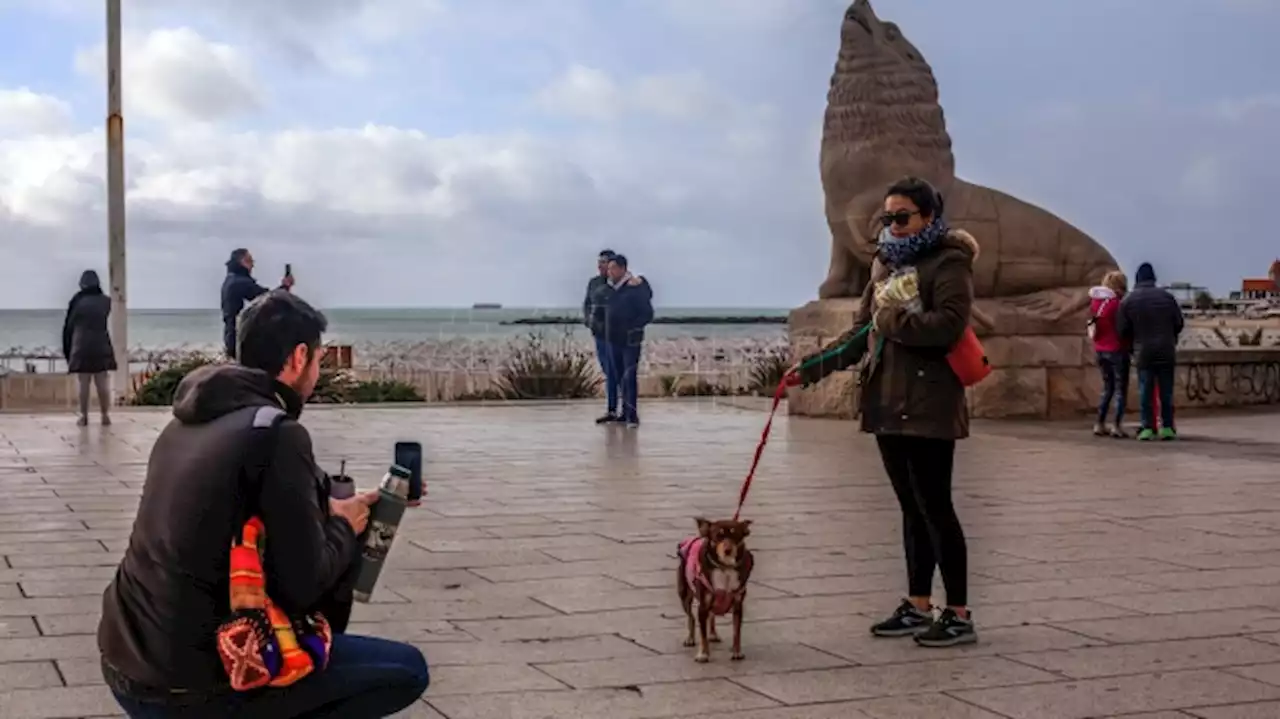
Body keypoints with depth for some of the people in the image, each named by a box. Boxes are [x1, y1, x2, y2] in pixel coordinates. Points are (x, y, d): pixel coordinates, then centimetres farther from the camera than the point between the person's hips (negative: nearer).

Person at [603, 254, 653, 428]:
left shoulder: (636, 289, -11)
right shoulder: (611, 288, 7)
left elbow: (648, 314, -11)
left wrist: (632, 328, -16)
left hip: (630, 341, -7)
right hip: (614, 340, 7)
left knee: (629, 377, -12)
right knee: (620, 377, 12)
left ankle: (632, 415, -14)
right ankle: (626, 412, 22)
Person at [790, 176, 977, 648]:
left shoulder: (948, 261, -7)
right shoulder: (886, 263, 16)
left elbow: (949, 324, -21)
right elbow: (860, 334, 16)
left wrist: (893, 320, -11)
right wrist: (810, 368, 6)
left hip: (929, 405, -7)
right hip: (886, 402, 7)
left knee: (933, 506, -5)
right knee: (912, 507, 12)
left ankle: (959, 615, 3)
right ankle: (917, 607, 20)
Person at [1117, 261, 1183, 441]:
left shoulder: (1128, 300, -2)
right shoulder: (1166, 296, 1)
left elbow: (1123, 330, 0)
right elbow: (1179, 323, 5)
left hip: (1143, 352, -1)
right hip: (1166, 351, 1)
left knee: (1145, 391, 3)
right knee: (1166, 391, 6)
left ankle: (1147, 428, -1)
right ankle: (1167, 427, 5)